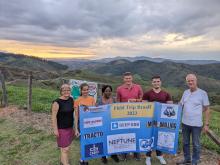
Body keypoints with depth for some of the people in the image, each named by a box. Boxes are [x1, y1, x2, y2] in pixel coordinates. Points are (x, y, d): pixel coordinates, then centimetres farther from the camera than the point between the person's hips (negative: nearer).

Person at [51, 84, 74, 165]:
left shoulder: (71, 99, 1)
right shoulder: (57, 102, -18)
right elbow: (54, 117, -16)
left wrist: (74, 126, 14)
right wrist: (55, 129, -17)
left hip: (70, 127, 6)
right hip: (61, 128, -6)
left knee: (64, 147, 20)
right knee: (65, 148, -1)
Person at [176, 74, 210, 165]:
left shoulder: (202, 93, -10)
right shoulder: (185, 92, 3)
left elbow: (207, 110, -6)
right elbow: (180, 105, 11)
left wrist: (206, 124, -8)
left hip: (196, 124, -4)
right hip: (185, 123, 5)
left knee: (196, 144, 11)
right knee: (185, 143, 18)